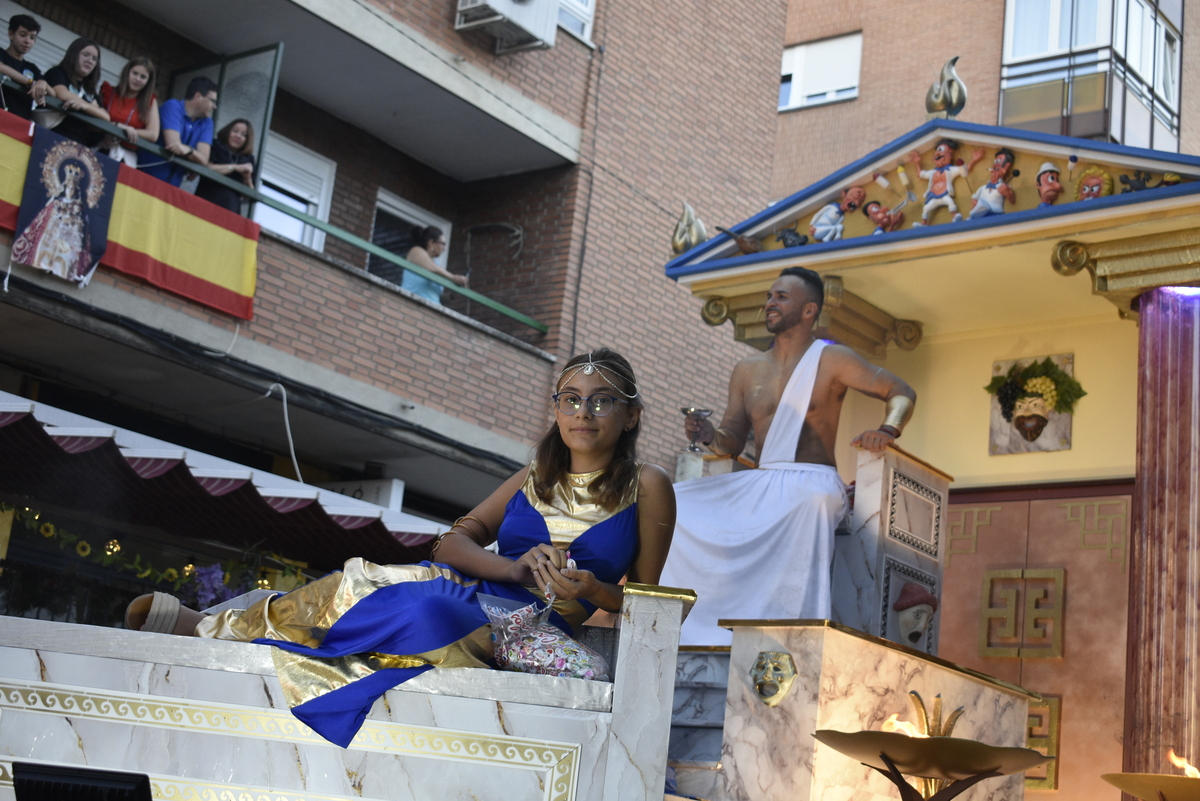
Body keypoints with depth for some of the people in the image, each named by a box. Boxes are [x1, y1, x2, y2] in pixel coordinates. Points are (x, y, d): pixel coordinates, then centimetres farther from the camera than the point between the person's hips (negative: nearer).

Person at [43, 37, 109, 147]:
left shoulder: (89, 89, 24)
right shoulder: (57, 73, 9)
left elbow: (105, 117, 10)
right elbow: (63, 95, -12)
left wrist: (85, 106, -10)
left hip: (80, 144, 5)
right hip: (55, 137, -5)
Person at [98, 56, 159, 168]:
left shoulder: (150, 101, 12)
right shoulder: (109, 91, 12)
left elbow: (153, 135, 0)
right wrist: (118, 126, -12)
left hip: (127, 155, 0)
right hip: (100, 149, 0)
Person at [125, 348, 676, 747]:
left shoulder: (645, 488, 6)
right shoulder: (537, 478, 18)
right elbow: (453, 541, 10)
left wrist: (592, 591, -15)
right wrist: (515, 567, -10)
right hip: (463, 588, 5)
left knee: (431, 611, -35)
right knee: (360, 586, -27)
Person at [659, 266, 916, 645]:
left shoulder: (831, 360, 4)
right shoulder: (747, 370, 18)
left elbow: (902, 393, 2)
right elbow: (733, 442, 18)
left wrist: (887, 430, -19)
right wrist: (710, 436, -6)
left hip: (811, 482, -5)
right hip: (757, 484, 6)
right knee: (676, 503, -12)